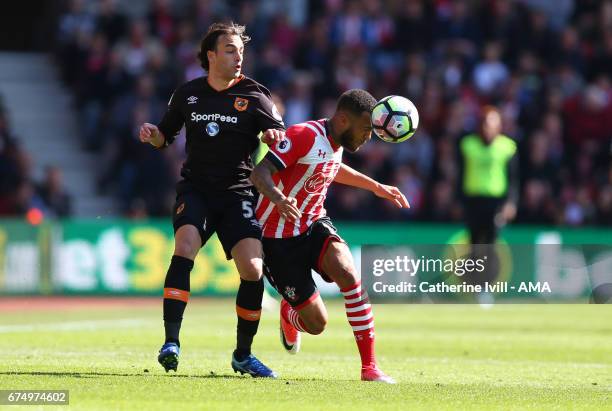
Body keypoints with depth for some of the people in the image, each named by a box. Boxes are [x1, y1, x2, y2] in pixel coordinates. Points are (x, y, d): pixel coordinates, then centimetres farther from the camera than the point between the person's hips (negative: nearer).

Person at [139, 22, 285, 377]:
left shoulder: (254, 96, 1)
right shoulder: (188, 94, 7)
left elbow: (282, 137, -1)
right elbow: (166, 135, 19)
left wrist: (275, 136, -24)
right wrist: (152, 134, -3)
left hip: (237, 193, 0)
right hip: (195, 188, 1)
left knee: (252, 268, -14)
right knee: (185, 247, -27)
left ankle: (243, 354, 5)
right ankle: (171, 342, -27)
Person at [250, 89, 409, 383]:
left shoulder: (336, 141, 4)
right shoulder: (304, 136, -22)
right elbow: (260, 173, -32)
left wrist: (376, 186, 30)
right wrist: (278, 199, -52)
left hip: (315, 225, 6)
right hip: (279, 238, -6)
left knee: (348, 273, -26)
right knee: (316, 323, -4)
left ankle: (369, 366, -20)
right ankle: (289, 314, 35)